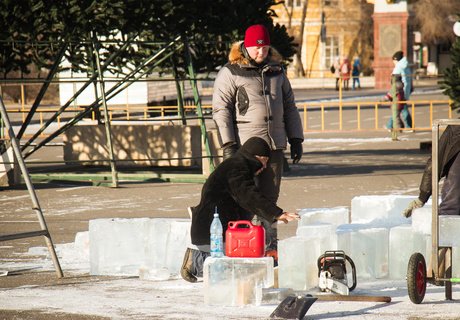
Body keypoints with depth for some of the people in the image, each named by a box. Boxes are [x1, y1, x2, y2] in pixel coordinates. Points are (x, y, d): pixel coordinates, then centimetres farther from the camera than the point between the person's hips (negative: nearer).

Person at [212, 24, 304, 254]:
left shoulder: (277, 72, 16)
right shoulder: (230, 73, -1)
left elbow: (289, 107, 23)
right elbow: (221, 110, -5)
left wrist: (296, 139, 16)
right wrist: (228, 145, -12)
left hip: (274, 146, 5)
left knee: (269, 197, 8)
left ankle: (270, 246, 12)